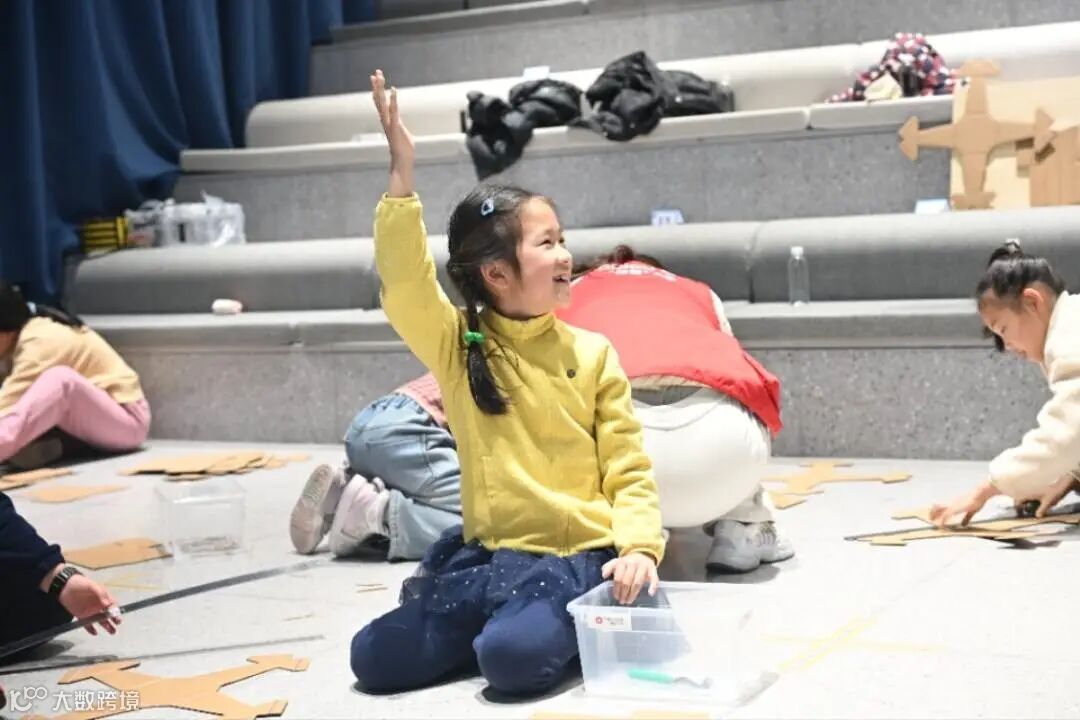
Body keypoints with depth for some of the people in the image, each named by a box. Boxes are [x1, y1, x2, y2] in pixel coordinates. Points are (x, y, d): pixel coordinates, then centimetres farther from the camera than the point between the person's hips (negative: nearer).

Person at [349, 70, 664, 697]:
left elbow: (629, 470, 0)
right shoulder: (456, 347, 1)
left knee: (513, 656, -31)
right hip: (484, 554, 3)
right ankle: (517, 618, 10)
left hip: (574, 557, -3)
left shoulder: (592, 355, 0)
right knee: (375, 658, -8)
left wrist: (639, 546, -18)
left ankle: (572, 627, 3)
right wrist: (402, 173, -26)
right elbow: (406, 285, -17)